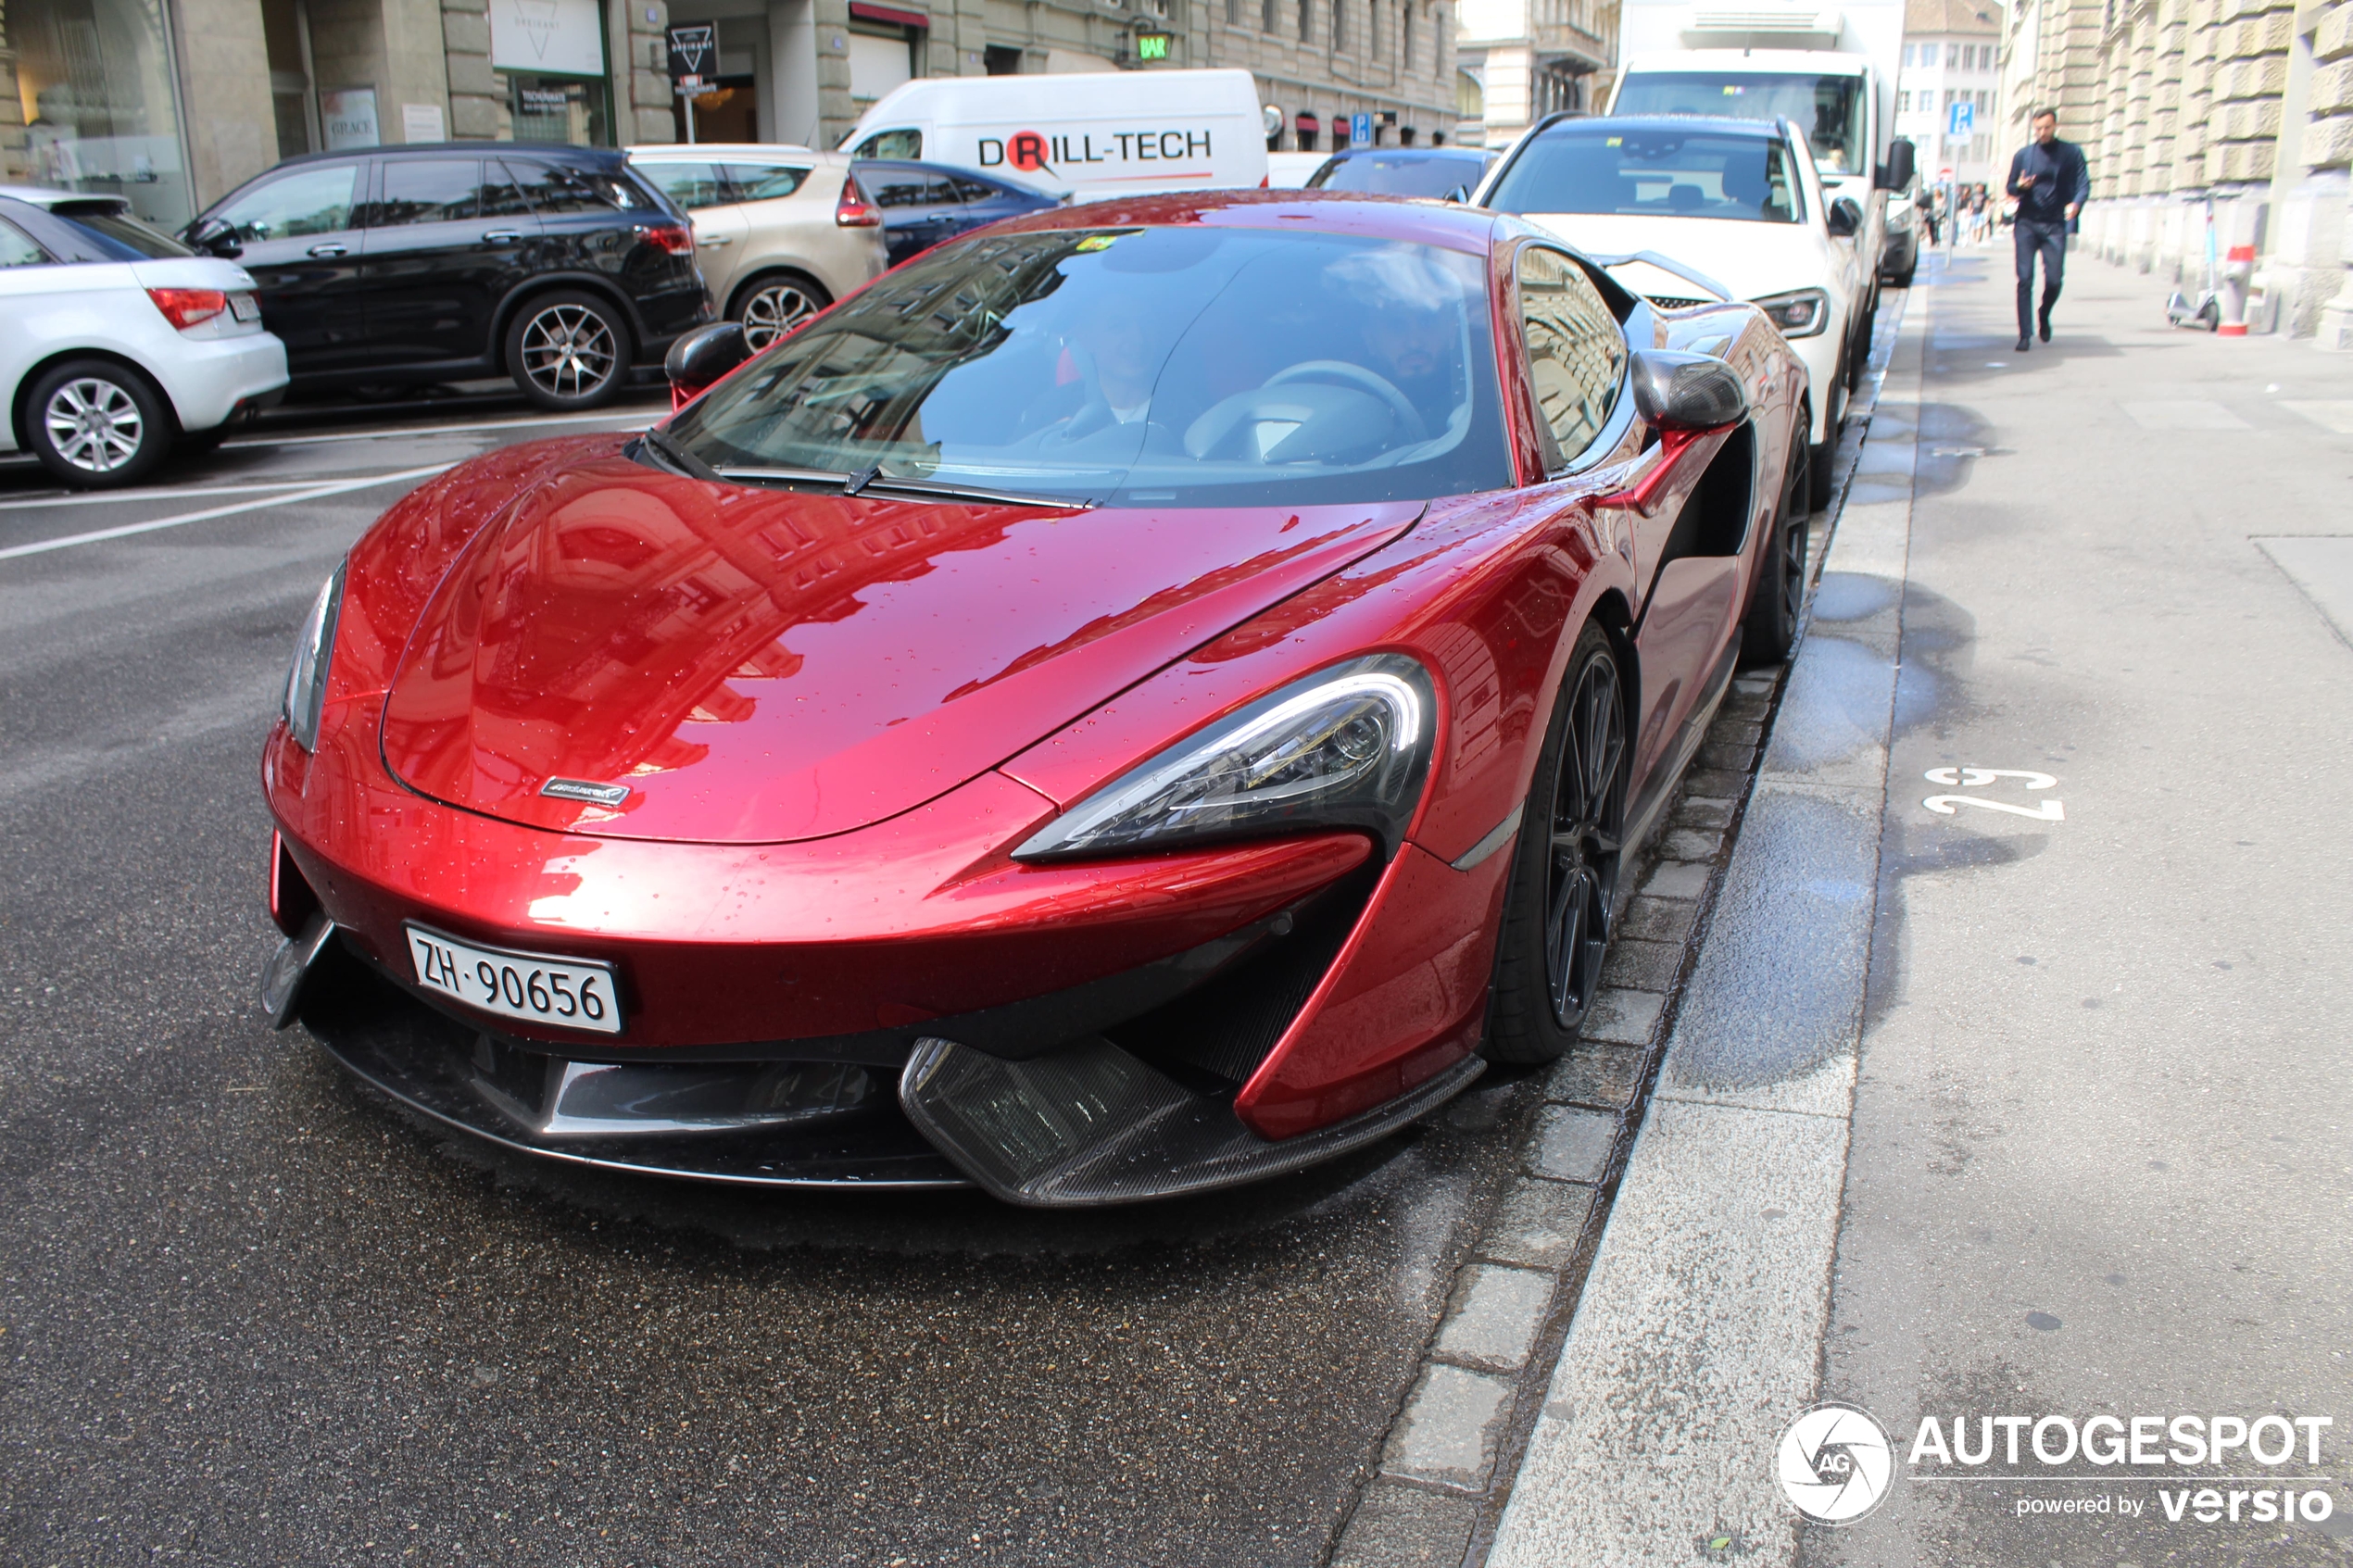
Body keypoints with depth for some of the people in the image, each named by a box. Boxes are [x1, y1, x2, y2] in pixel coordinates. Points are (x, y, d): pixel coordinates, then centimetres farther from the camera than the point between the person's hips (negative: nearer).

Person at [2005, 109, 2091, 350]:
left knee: (2054, 279, -3)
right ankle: (2025, 335, -2)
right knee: (2025, 280, -6)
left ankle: (2044, 317, 27)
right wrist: (2020, 186, -10)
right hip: (2027, 224, 1)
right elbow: (2010, 187, 14)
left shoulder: (2071, 153, 4)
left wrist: (2076, 203, -22)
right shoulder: (2023, 155, 9)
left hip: (2055, 225, -1)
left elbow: (2083, 183, -1)